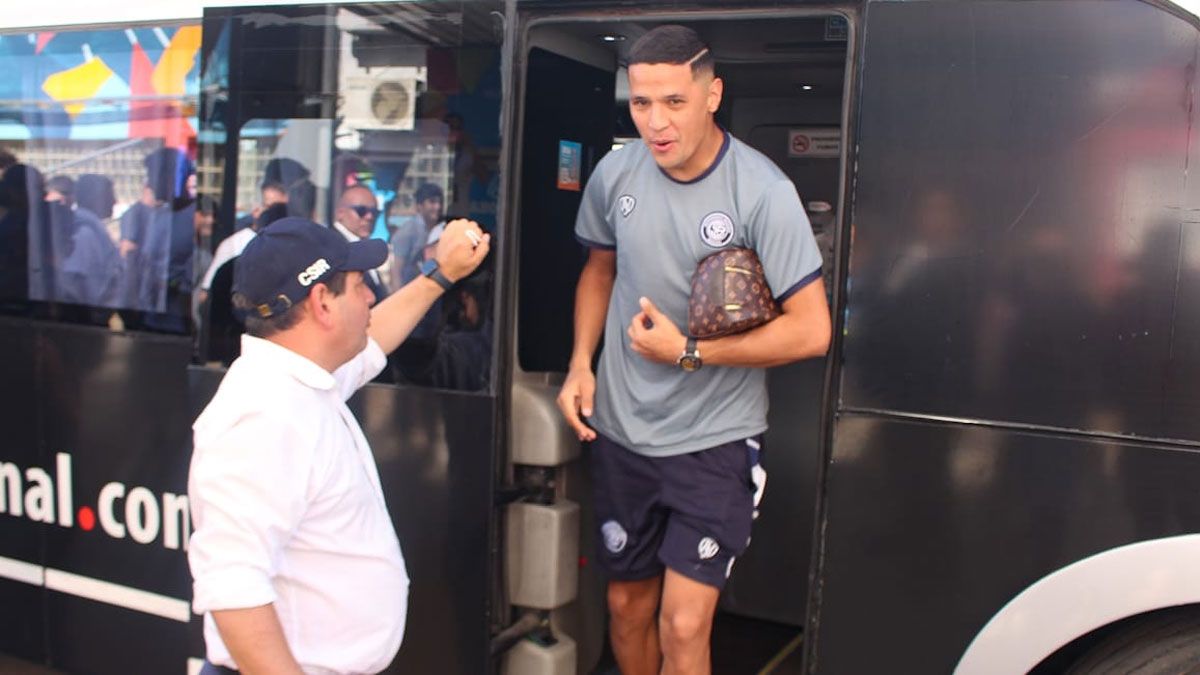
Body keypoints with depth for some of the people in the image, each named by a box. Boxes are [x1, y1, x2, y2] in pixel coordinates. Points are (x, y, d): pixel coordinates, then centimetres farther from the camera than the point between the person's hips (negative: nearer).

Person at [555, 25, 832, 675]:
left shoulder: (762, 192, -18)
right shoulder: (614, 174, -4)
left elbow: (810, 330, -17)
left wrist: (689, 353, -18)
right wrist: (580, 363, 1)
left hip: (715, 439, -4)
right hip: (620, 431, 5)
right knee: (626, 604, 17)